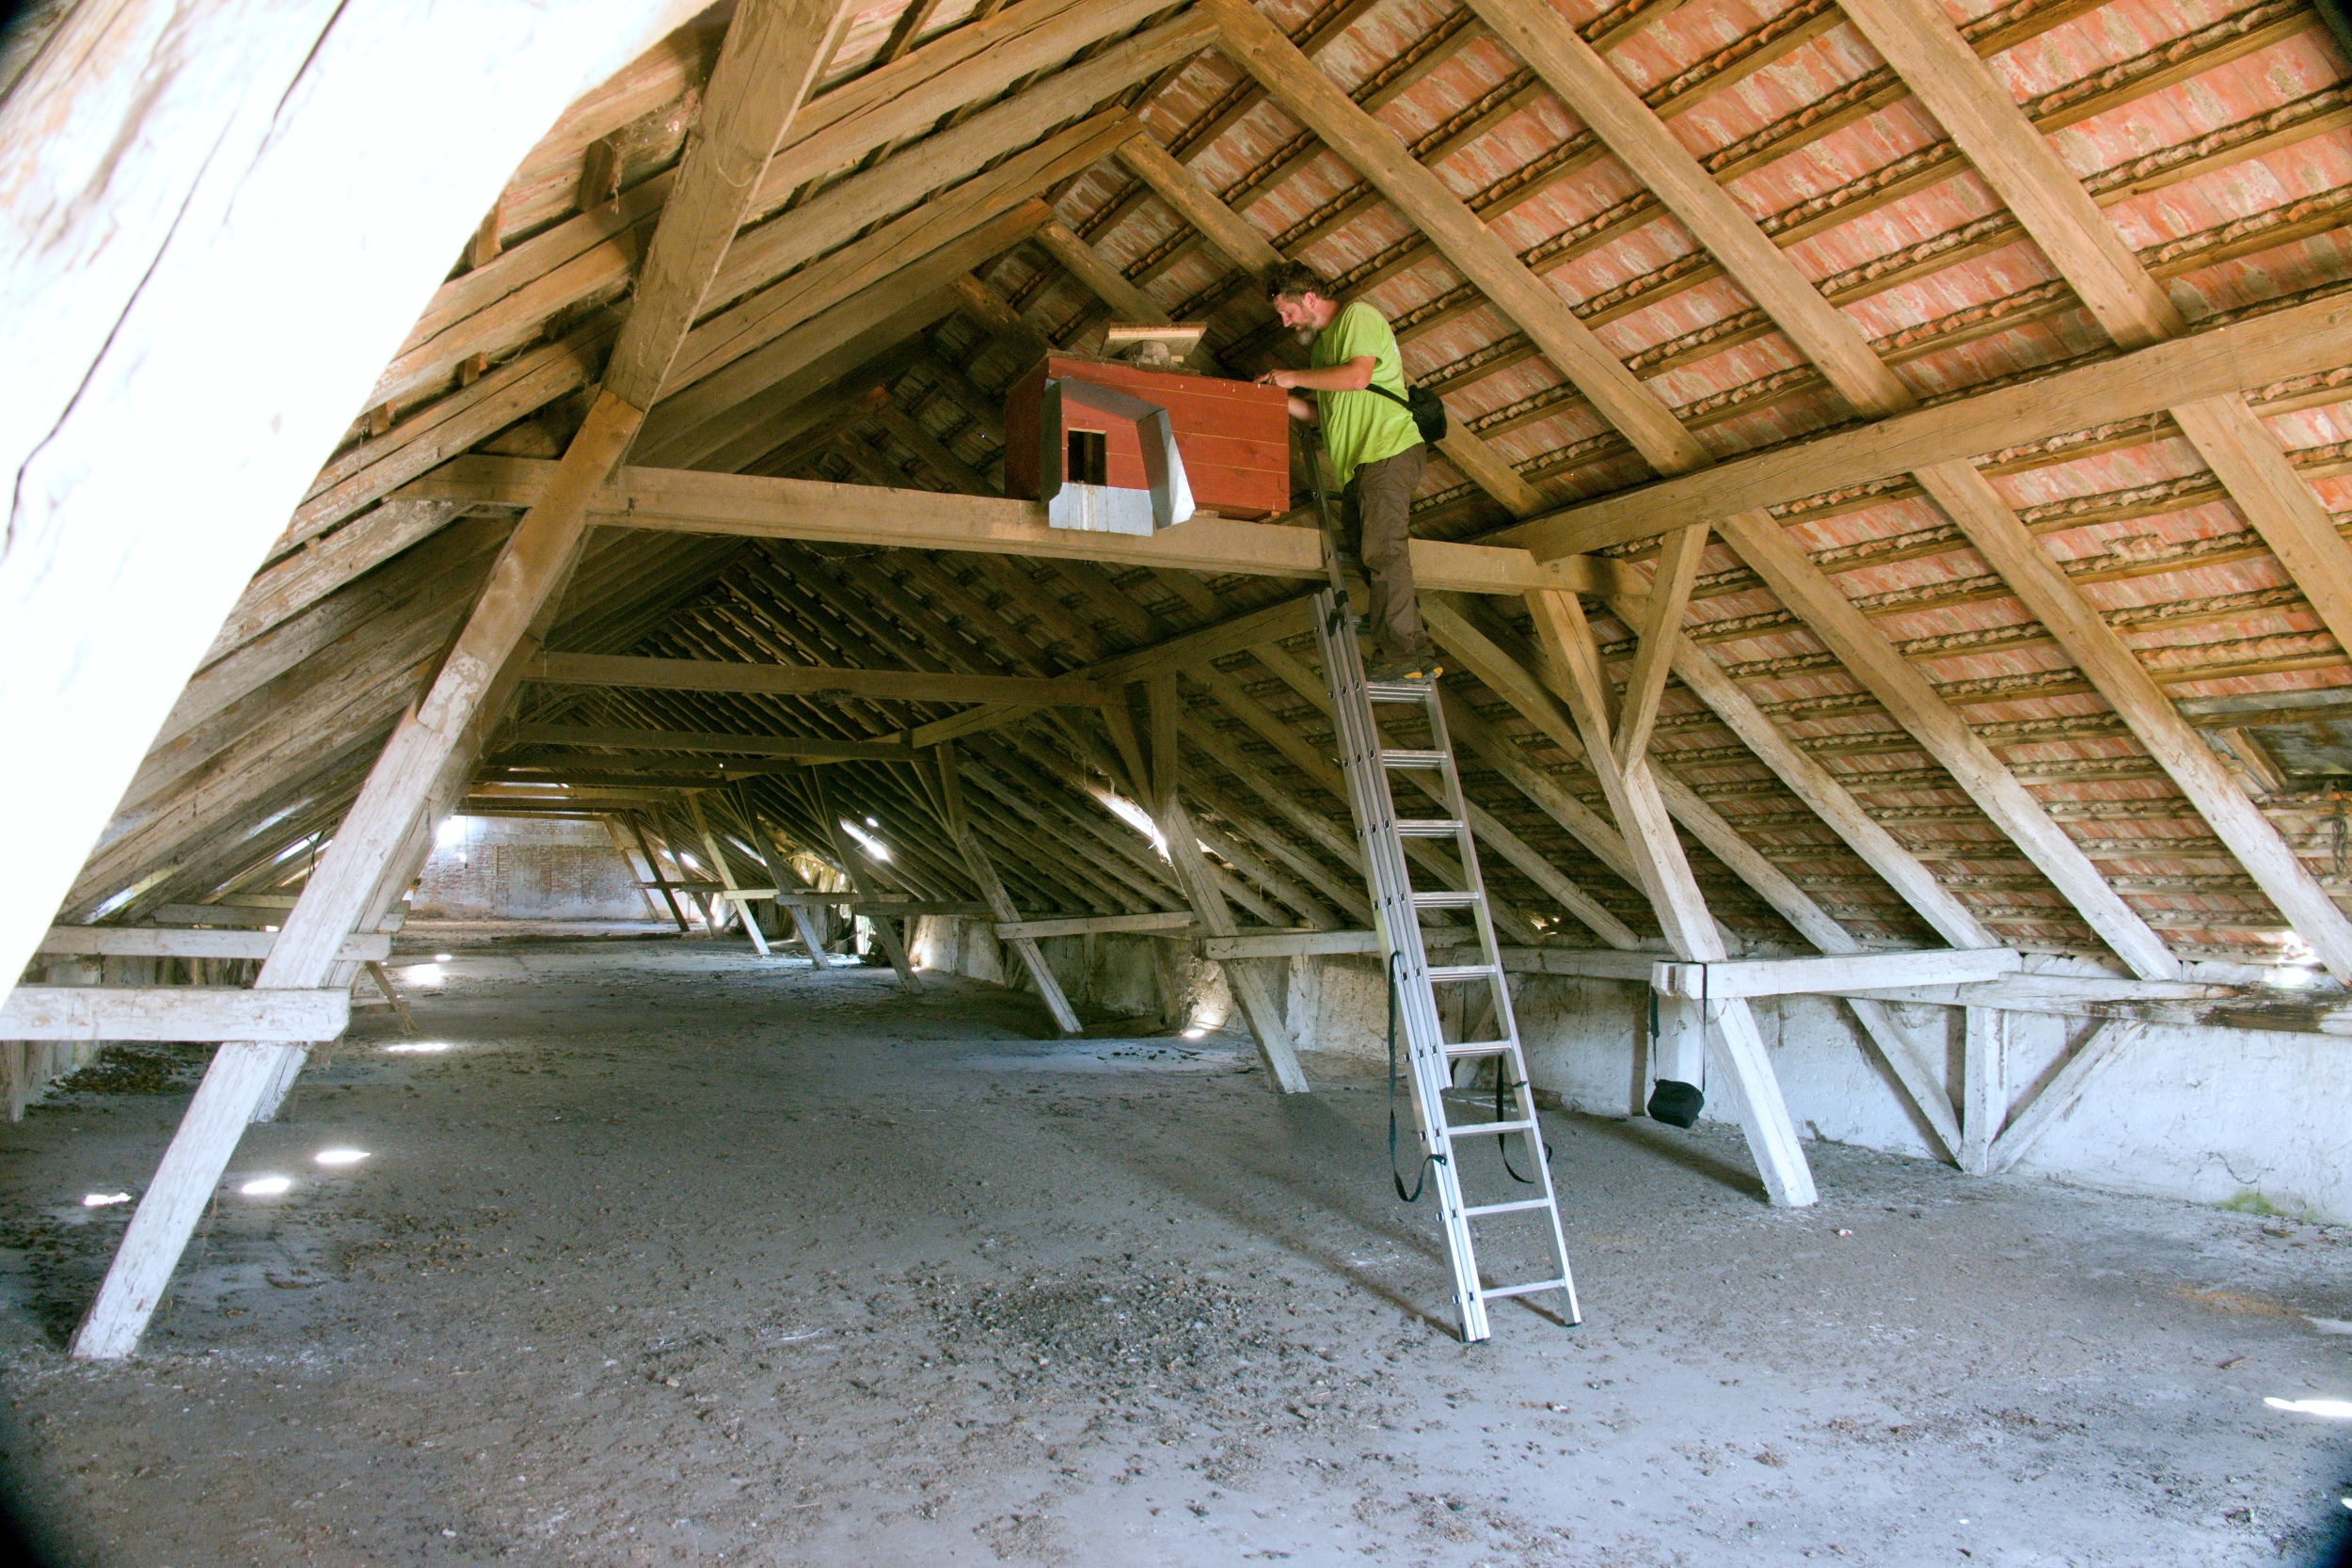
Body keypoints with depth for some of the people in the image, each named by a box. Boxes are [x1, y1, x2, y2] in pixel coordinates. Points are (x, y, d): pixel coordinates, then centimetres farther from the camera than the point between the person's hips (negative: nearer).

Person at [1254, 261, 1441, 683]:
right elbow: (1323, 414, 25)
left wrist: (1294, 377, -9)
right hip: (1356, 463, 9)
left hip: (1390, 448, -9)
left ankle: (1398, 653, -23)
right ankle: (1419, 656, 1)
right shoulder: (1320, 342, 26)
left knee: (1382, 551, -19)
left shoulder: (1358, 317, 0)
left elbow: (1357, 376, -18)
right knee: (1372, 558, 2)